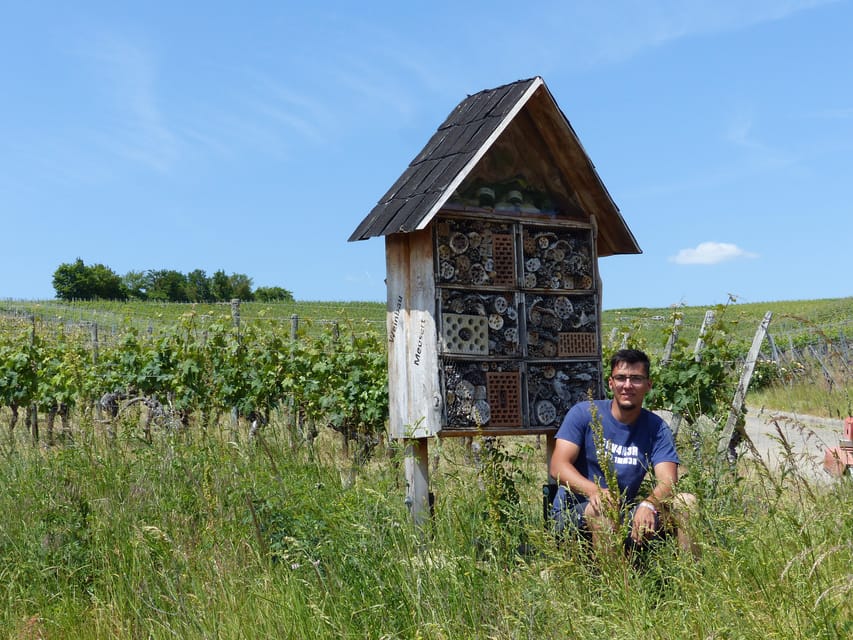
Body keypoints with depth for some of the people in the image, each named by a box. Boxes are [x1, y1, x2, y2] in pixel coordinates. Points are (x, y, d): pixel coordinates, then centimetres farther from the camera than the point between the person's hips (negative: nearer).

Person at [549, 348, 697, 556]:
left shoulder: (656, 428, 3)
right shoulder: (584, 413, -4)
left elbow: (667, 480, -12)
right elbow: (558, 466, -15)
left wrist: (648, 504, -37)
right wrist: (594, 491, -36)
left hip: (625, 514, 4)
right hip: (572, 513, -3)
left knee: (687, 502, -13)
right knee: (602, 509, -36)